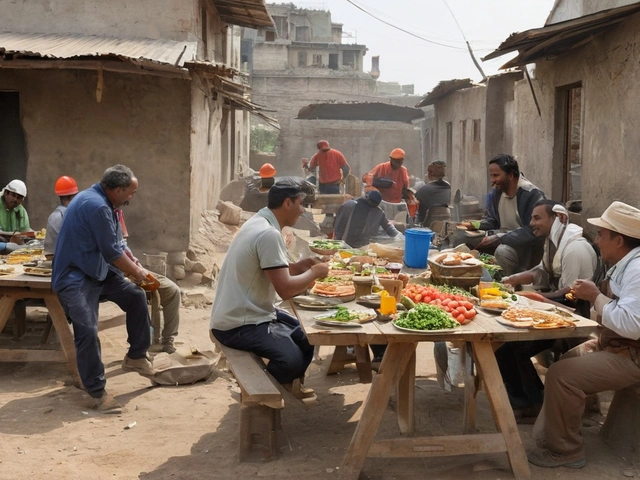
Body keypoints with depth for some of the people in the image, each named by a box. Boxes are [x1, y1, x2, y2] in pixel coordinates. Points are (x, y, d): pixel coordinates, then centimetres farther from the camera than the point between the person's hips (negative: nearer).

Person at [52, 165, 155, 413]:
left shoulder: (99, 200, 8)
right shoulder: (97, 206, -25)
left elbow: (114, 245, 18)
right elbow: (112, 252, -20)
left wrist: (133, 265, 10)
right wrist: (136, 271, -4)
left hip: (98, 269, 10)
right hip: (75, 277, -10)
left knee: (136, 297, 8)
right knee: (88, 332, -16)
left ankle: (136, 357, 20)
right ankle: (98, 392, -5)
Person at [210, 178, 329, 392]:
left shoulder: (260, 223, 10)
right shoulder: (269, 234, -22)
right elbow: (285, 290, -25)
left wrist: (298, 266, 7)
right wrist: (314, 272, -9)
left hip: (248, 312, 11)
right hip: (238, 325, -11)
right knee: (292, 359, -26)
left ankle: (286, 386, 31)